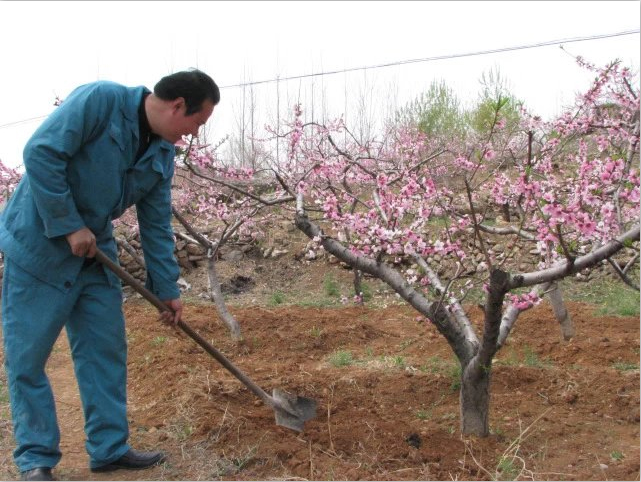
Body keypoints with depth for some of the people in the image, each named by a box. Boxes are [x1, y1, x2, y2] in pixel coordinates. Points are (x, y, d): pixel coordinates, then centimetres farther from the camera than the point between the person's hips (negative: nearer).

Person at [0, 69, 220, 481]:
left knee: (106, 350, 7)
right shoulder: (100, 100, -18)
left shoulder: (163, 155, 4)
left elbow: (157, 225, 9)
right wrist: (70, 226, -21)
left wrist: (168, 288, 9)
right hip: (39, 246, -7)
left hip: (95, 254, 7)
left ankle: (110, 449, 17)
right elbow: (41, 154, -23)